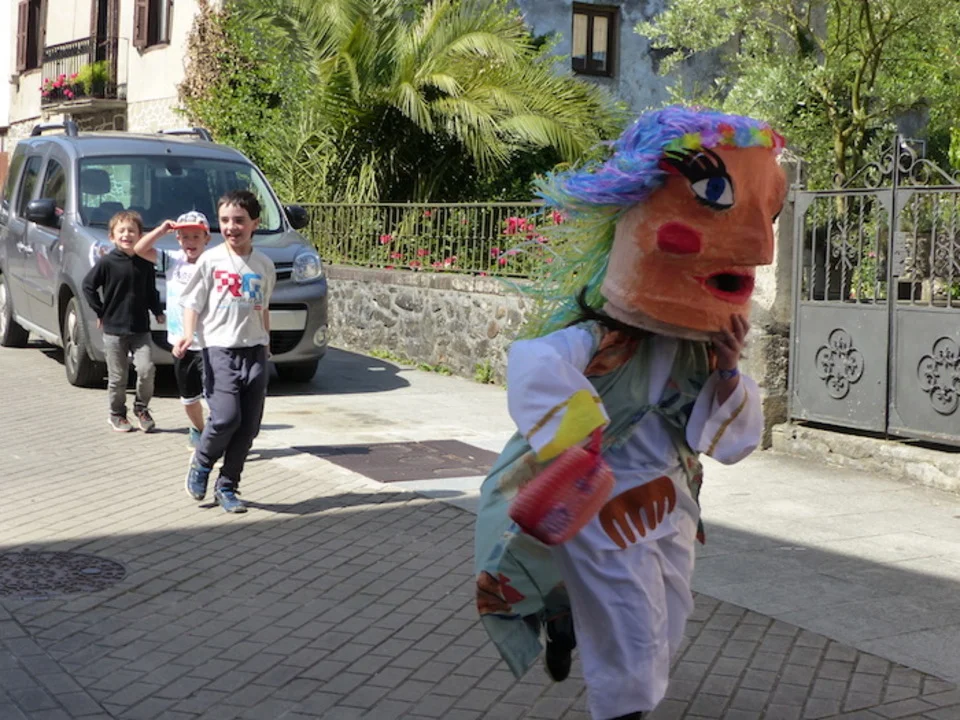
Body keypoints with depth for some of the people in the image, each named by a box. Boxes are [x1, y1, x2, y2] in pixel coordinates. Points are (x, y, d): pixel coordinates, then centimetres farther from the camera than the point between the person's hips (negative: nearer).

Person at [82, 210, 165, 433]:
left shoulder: (145, 262, 2)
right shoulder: (107, 262, -8)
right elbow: (88, 286, -1)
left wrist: (157, 311, 6)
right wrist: (100, 312, -2)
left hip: (140, 329, 2)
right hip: (114, 330, -2)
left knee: (146, 370, -11)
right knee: (117, 378, 5)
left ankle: (141, 408, 12)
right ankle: (117, 414, 24)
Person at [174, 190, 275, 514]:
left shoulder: (264, 265, 9)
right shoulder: (210, 260, -1)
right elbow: (192, 302, -1)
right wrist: (187, 335, -17)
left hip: (254, 350, 4)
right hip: (219, 348, -4)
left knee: (249, 424, 2)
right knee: (226, 417, -17)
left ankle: (227, 486, 16)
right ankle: (201, 463, 13)